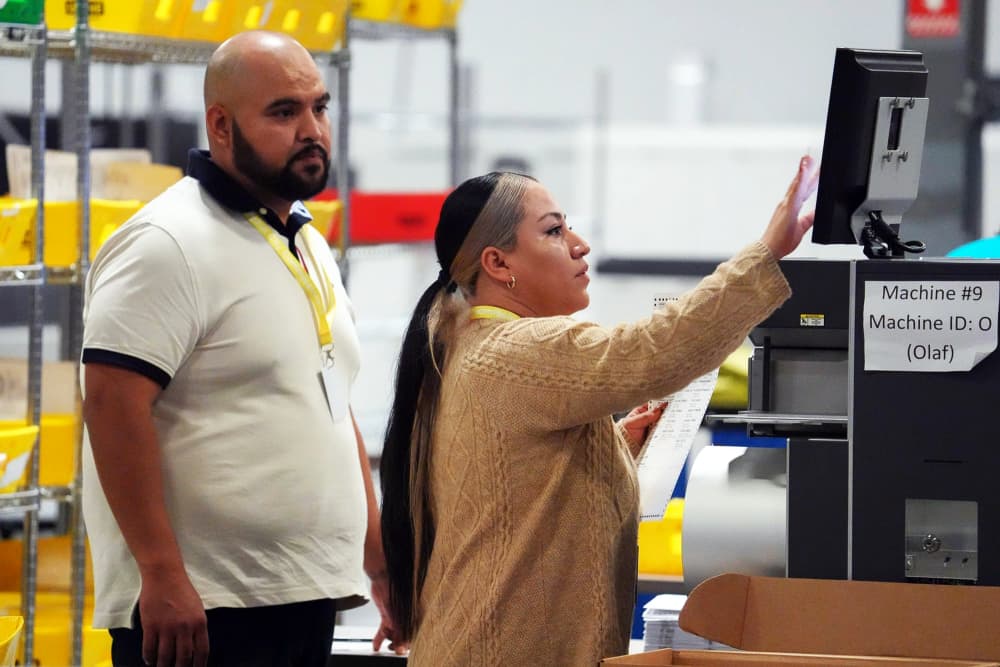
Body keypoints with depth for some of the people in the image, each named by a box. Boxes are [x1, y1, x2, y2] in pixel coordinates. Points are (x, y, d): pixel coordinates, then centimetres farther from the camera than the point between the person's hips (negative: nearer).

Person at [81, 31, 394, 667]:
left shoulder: (309, 247, 17)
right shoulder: (169, 245, -12)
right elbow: (114, 405, -19)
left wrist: (375, 543, 18)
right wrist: (162, 575, -23)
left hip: (306, 600, 9)